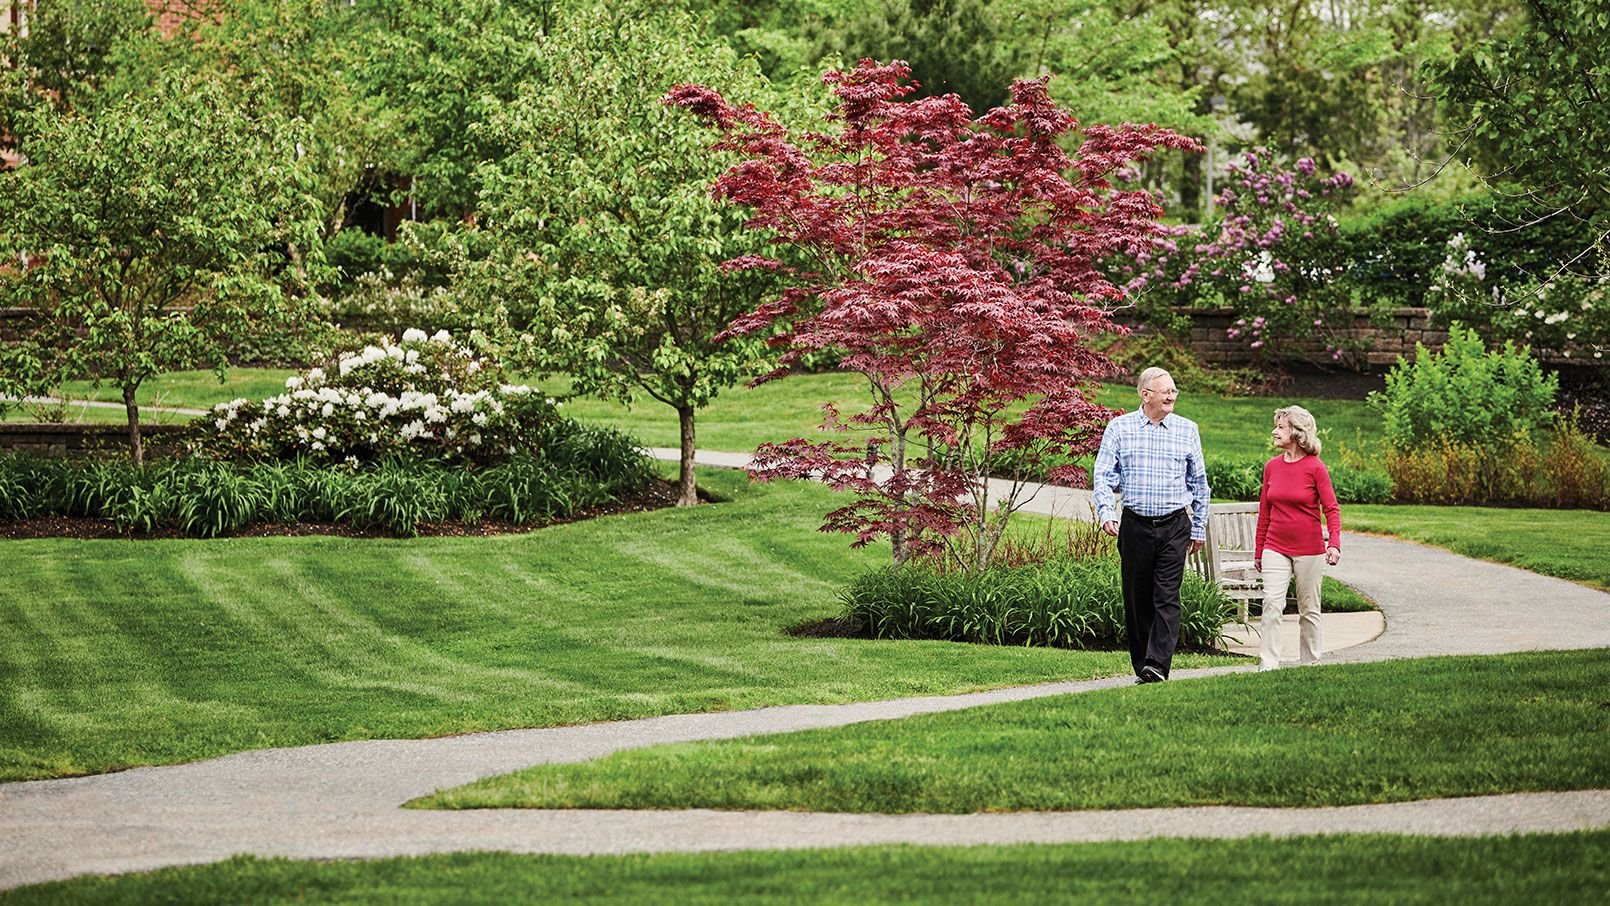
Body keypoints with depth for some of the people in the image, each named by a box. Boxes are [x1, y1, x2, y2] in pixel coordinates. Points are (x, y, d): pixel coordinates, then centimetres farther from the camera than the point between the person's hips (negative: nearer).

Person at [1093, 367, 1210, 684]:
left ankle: (1157, 665, -16)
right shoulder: (1119, 428, 3)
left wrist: (1199, 528, 14)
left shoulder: (1187, 430, 8)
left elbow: (1199, 483, 14)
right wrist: (1105, 512, -16)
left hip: (1175, 527, 0)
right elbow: (1103, 475, 1)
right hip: (1135, 524, 0)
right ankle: (1141, 667, 12)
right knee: (1136, 598, 4)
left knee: (1167, 598, -10)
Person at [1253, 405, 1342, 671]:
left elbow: (1331, 508, -6)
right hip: (1276, 549, 3)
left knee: (1309, 609, 6)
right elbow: (1264, 511, 12)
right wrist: (1258, 551, 14)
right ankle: (1268, 665, -13)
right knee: (1271, 603, -11)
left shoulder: (1315, 468, -7)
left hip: (1309, 550, -3)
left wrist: (1334, 543, -20)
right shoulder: (1272, 467, 5)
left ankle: (1309, 663, 18)